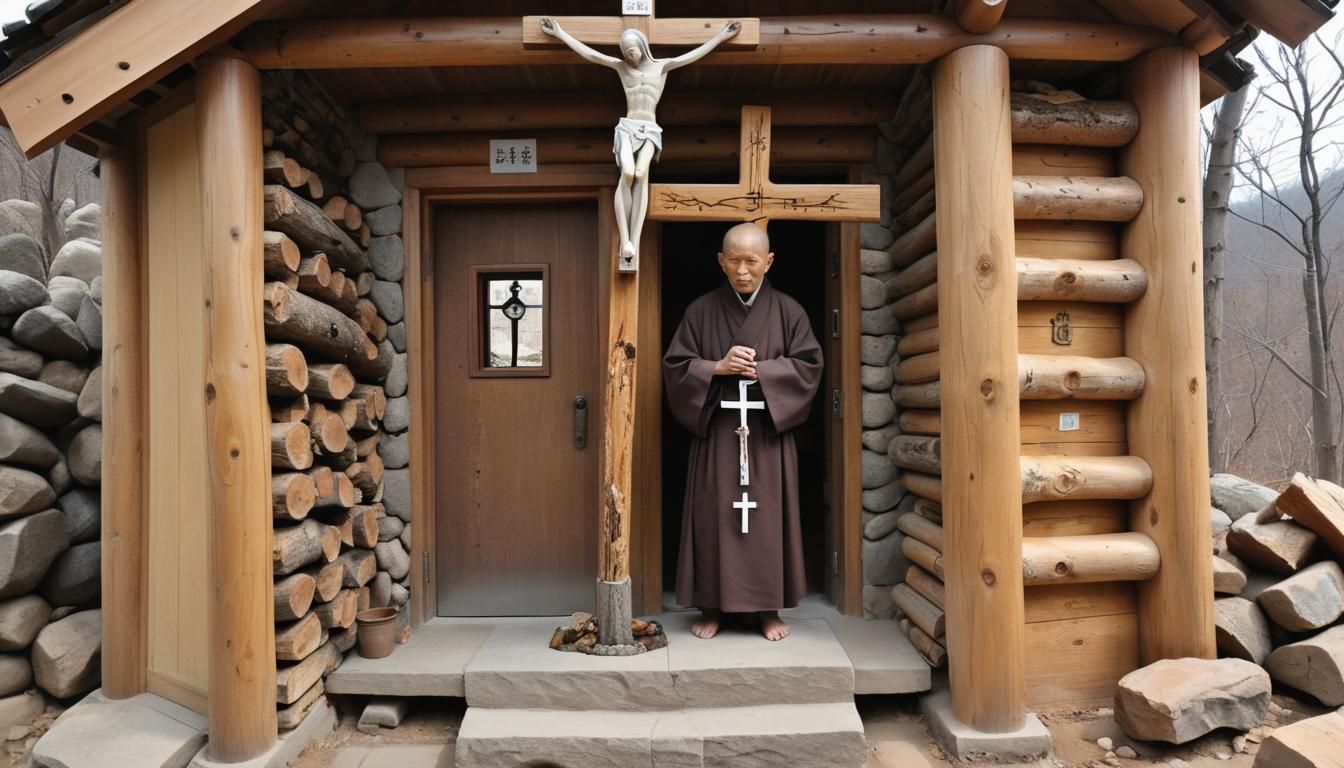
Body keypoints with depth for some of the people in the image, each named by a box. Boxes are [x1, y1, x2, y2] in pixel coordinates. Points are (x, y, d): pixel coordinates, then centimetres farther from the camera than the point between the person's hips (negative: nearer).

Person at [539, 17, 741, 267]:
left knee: (641, 174, -28)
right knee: (628, 173, -29)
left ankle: (635, 242, -33)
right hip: (627, 127, 0)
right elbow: (588, 53, 14)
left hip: (650, 130, 0)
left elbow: (695, 54, 12)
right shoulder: (621, 66, 14)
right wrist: (559, 33, 12)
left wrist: (722, 35, 11)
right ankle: (625, 241, -31)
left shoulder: (662, 66, 13)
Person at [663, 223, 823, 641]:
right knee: (714, 516, 3)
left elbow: (808, 365, -1)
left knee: (768, 517, 4)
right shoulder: (701, 311, 4)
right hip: (715, 431, 0)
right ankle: (712, 607, 15)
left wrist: (760, 370, -13)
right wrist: (717, 367, -14)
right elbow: (675, 366, 2)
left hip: (769, 432, 0)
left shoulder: (787, 311, 4)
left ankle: (769, 608, 17)